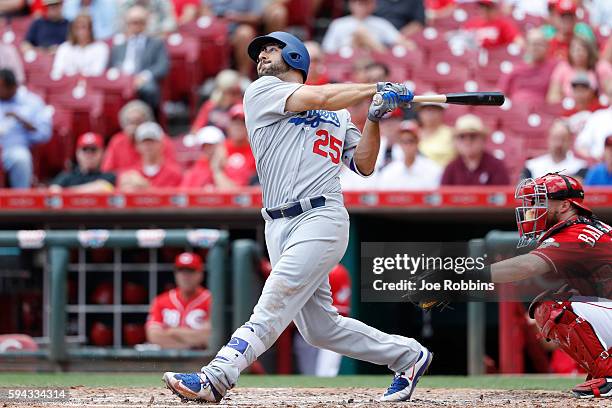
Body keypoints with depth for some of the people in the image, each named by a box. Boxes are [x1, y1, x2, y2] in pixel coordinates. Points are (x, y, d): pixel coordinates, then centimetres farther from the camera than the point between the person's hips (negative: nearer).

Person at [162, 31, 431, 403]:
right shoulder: (263, 92, 13)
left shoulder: (339, 115, 19)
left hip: (321, 220, -2)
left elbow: (364, 165, 14)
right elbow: (319, 97, -2)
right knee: (319, 328, 2)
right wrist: (375, 90, 2)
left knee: (272, 308, -16)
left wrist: (374, 118, 2)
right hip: (280, 226, 2)